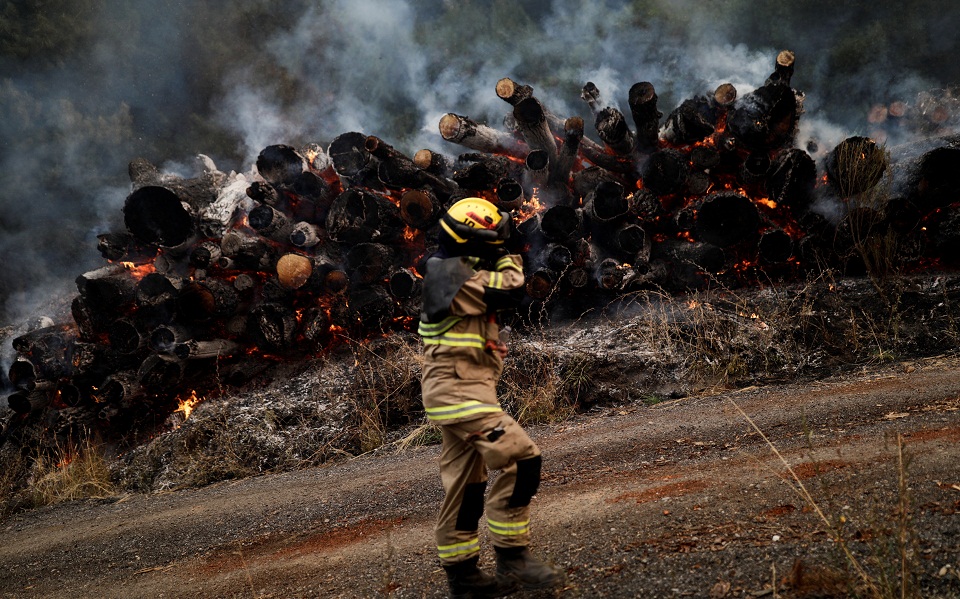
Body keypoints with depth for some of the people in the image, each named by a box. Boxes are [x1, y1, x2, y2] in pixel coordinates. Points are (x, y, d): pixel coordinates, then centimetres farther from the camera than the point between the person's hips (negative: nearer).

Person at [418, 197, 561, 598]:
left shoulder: (451, 269, 18)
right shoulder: (453, 272, -14)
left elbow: (499, 298, 17)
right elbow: (510, 290, -18)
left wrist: (495, 263, 5)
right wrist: (508, 260, 0)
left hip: (458, 389, 11)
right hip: (459, 389, -11)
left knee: (465, 485, 12)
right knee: (520, 459, -15)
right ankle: (511, 556, -9)